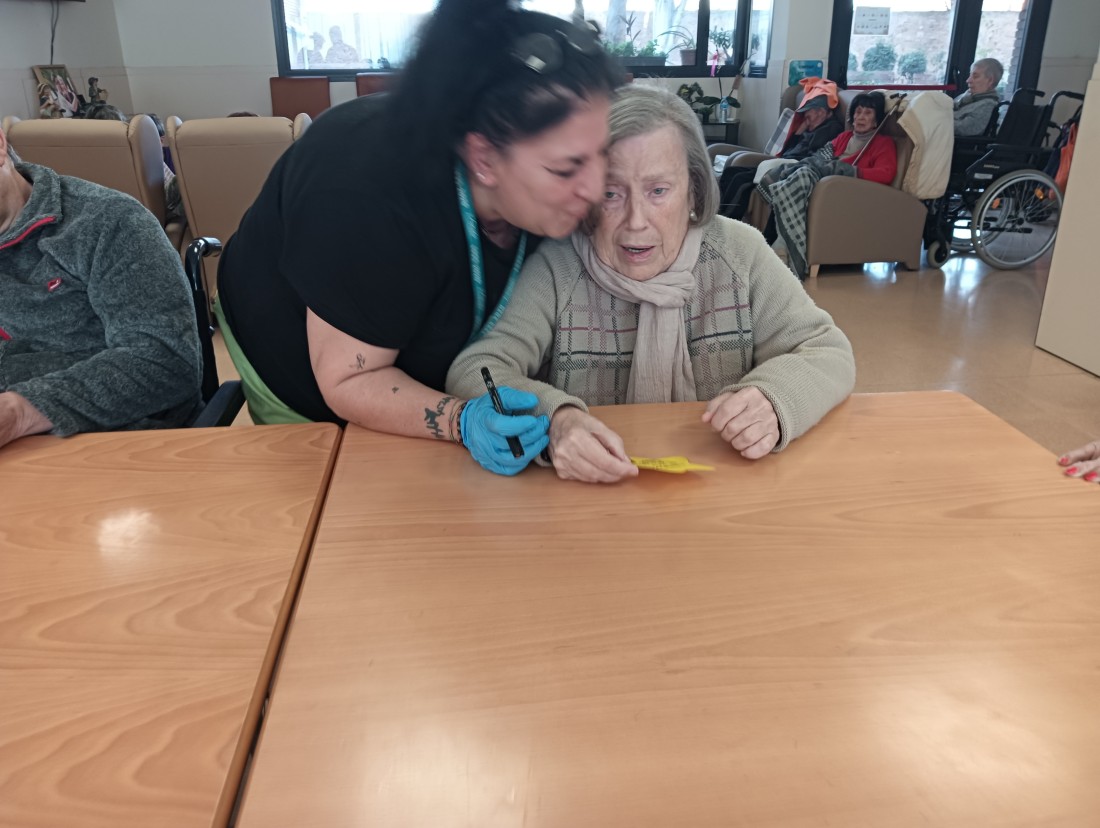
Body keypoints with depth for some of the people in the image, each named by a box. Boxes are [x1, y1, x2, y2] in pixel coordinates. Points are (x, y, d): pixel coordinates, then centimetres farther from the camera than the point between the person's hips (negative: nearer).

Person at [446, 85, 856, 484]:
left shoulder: (738, 252, -4)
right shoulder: (555, 267, -10)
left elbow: (829, 353, -2)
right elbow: (474, 372, -16)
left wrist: (772, 400, -25)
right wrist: (552, 418, -38)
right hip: (586, 497, -1)